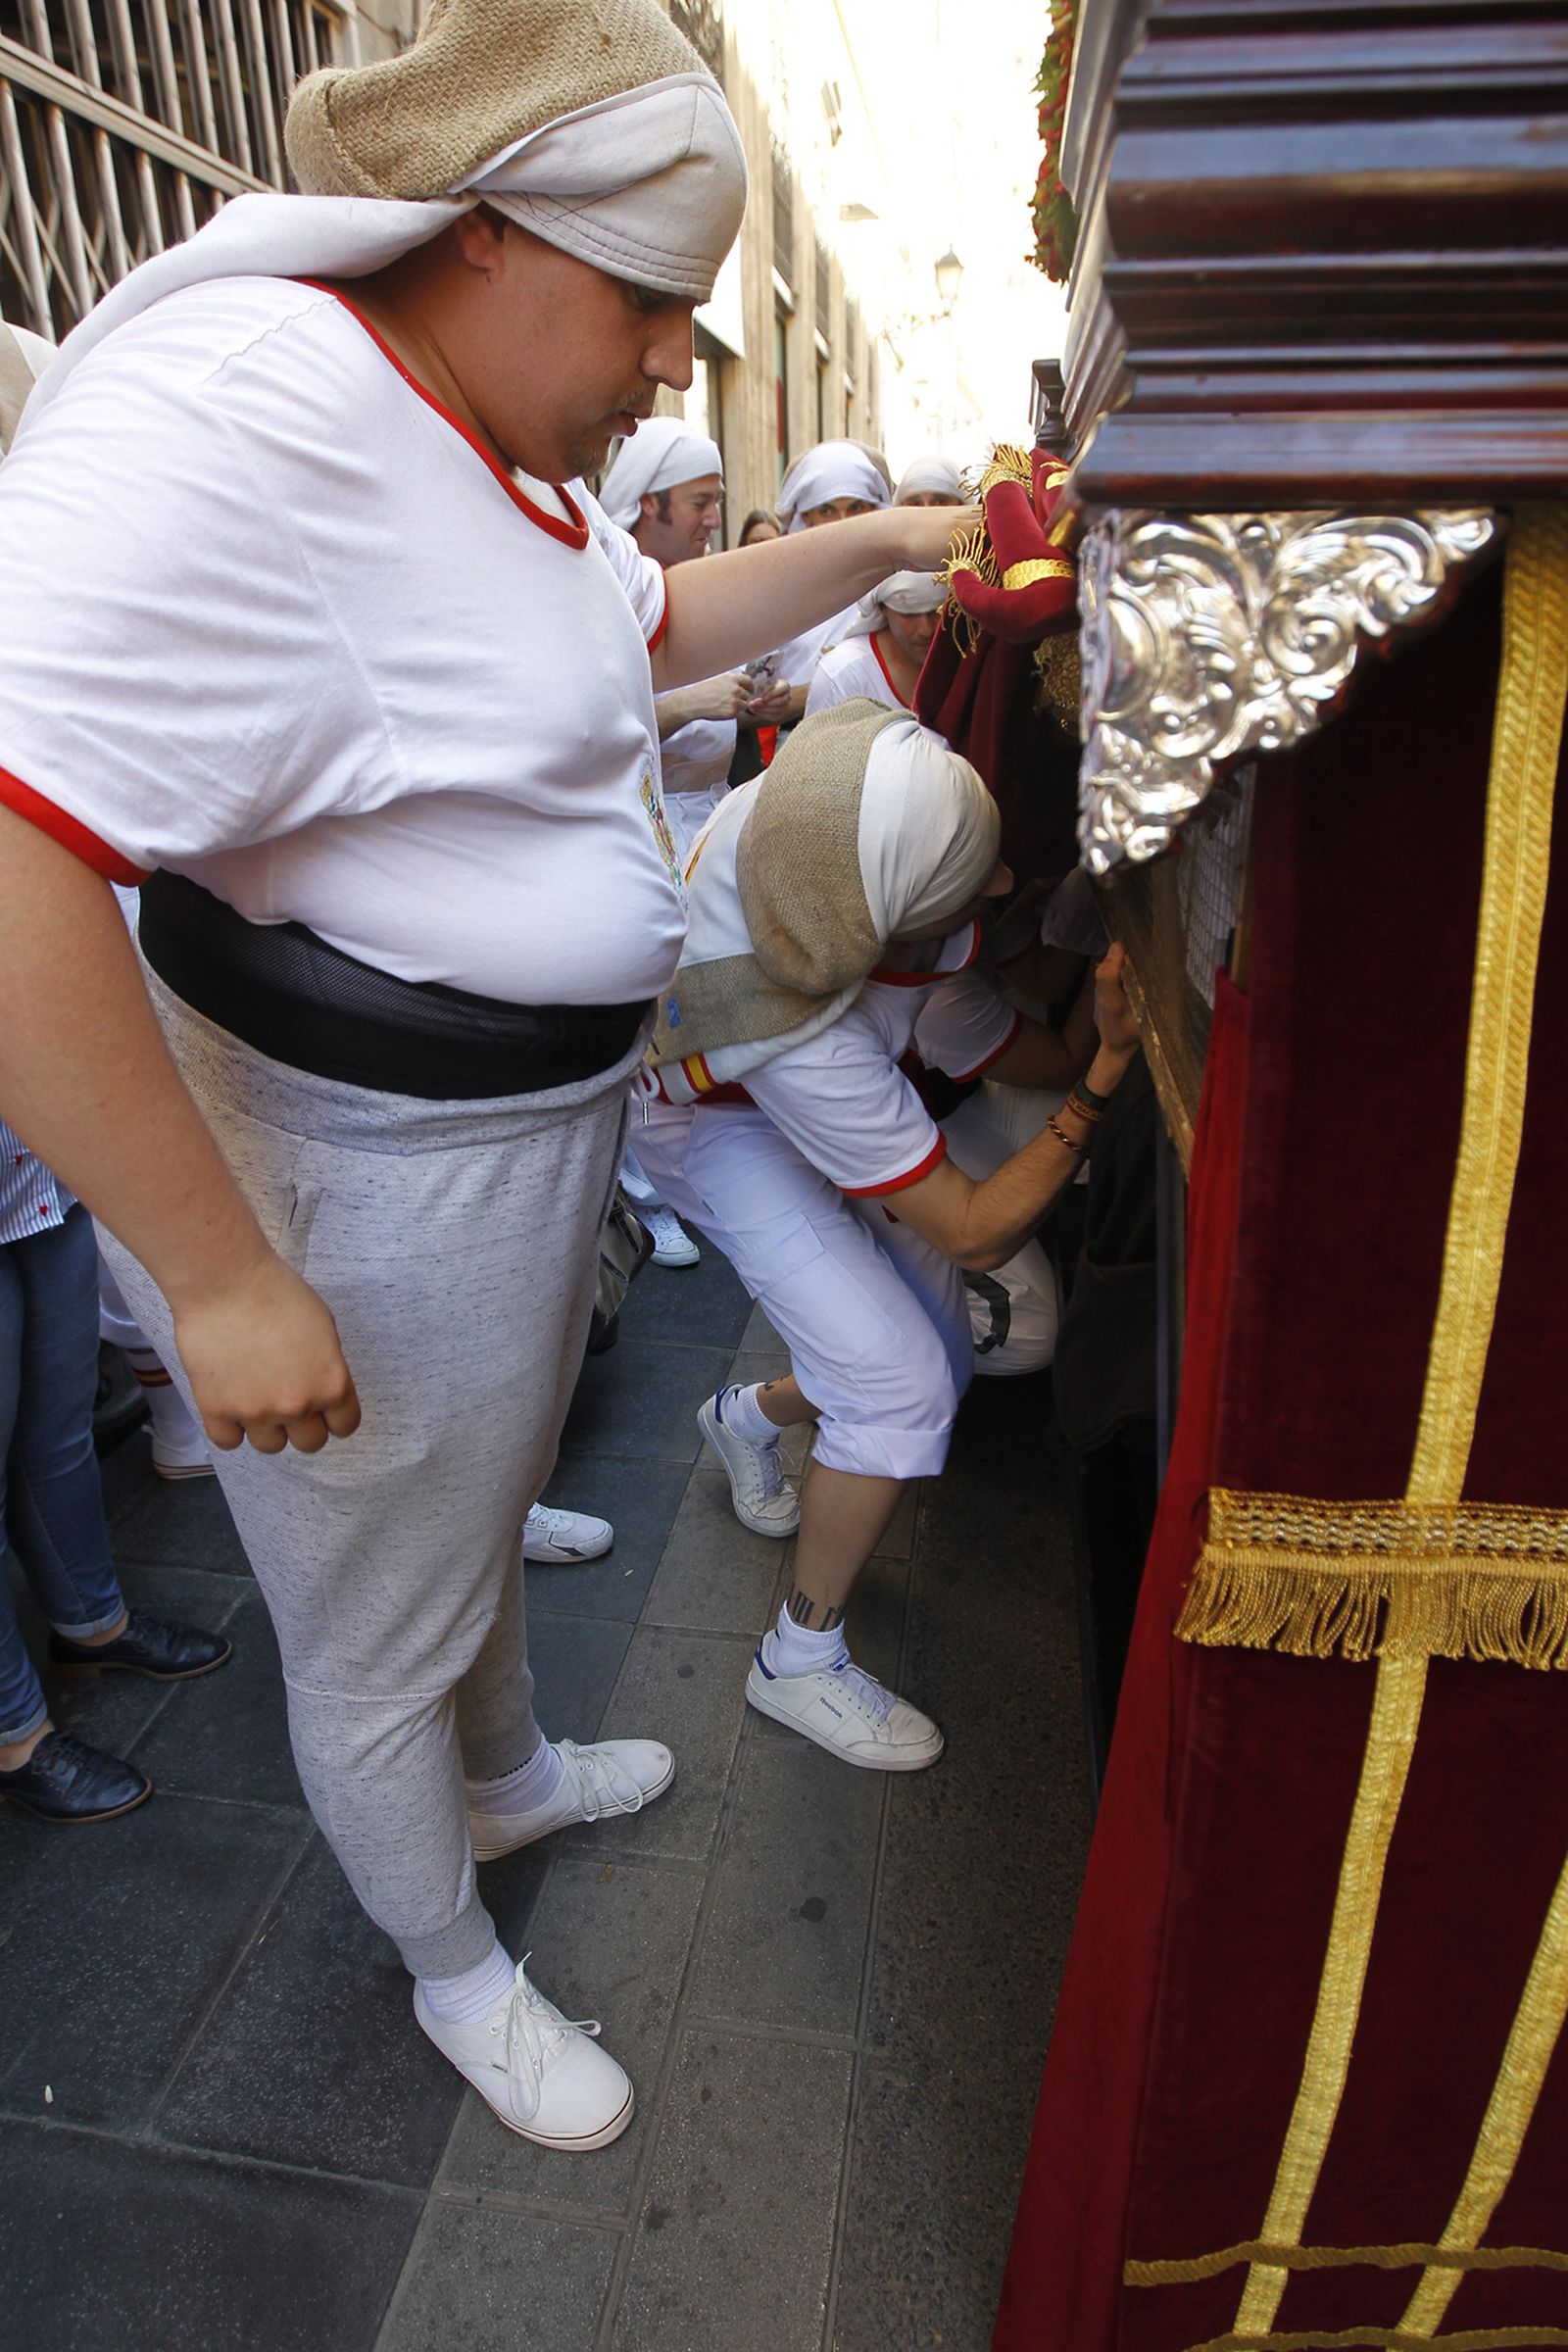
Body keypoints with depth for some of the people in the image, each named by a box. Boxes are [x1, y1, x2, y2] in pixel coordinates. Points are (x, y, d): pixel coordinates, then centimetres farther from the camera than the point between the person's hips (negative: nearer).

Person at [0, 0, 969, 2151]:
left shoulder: (492, 455, 8)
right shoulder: (236, 422, -24)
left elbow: (655, 630, 25)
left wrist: (882, 544, 15)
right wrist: (226, 1281, -28)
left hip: (534, 1123, 10)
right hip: (357, 1202, -9)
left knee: (482, 1513, 31)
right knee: (379, 1641, 17)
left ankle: (510, 1776, 60)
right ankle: (455, 1973, 46)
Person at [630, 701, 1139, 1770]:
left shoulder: (876, 767, -30)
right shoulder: (795, 1039, -45)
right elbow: (978, 1232, -33)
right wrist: (1106, 1075, -39)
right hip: (711, 1114, -7)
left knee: (941, 1361, 6)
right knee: (905, 1389, -17)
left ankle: (751, 1414, 38)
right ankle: (800, 1660, 7)